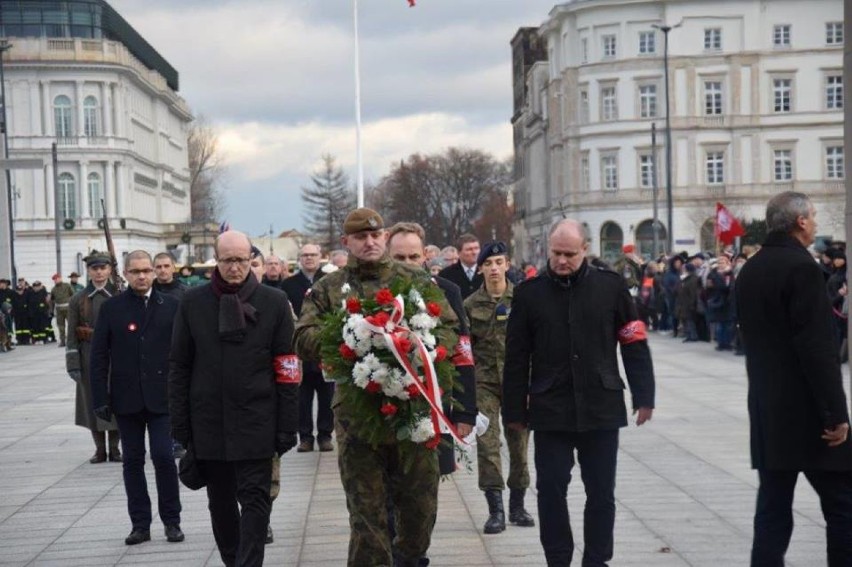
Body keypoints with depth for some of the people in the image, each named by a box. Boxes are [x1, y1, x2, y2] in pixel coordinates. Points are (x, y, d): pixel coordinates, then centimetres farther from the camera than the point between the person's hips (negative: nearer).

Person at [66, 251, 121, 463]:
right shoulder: (78, 300, 4)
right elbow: (72, 335, 2)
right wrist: (73, 364, -5)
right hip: (89, 357, 1)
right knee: (93, 402, 4)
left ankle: (114, 448, 14)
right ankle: (100, 449, 15)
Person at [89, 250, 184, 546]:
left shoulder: (171, 306, 2)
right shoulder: (111, 308, 3)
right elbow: (99, 356, 3)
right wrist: (100, 398, -3)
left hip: (161, 397, -1)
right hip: (126, 398, 1)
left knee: (164, 456, -6)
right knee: (133, 460, 7)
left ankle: (171, 521, 9)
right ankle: (140, 524, 15)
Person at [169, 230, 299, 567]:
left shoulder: (274, 302, -1)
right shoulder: (193, 302, 3)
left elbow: (286, 369, -1)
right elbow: (179, 368, 5)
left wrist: (287, 427, -5)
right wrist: (180, 427, 1)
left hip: (256, 423, -2)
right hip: (209, 423, 2)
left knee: (254, 501, -3)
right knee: (221, 503, 13)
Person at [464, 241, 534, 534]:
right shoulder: (471, 304, 3)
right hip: (484, 380, 0)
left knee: (519, 441, 6)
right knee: (486, 441, -9)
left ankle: (517, 504, 21)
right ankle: (495, 509, -5)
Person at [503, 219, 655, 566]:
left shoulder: (610, 287, -1)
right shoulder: (529, 293, 0)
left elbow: (635, 345, 3)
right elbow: (516, 358, 3)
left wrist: (643, 397, 0)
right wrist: (514, 410, 3)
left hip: (601, 408, 0)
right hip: (550, 411, 0)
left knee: (601, 492, 7)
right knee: (551, 491, 3)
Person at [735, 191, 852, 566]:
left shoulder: (749, 270, 11)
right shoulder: (802, 267, -14)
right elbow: (817, 349, -19)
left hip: (767, 409, 8)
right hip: (806, 409, -8)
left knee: (773, 506, 8)